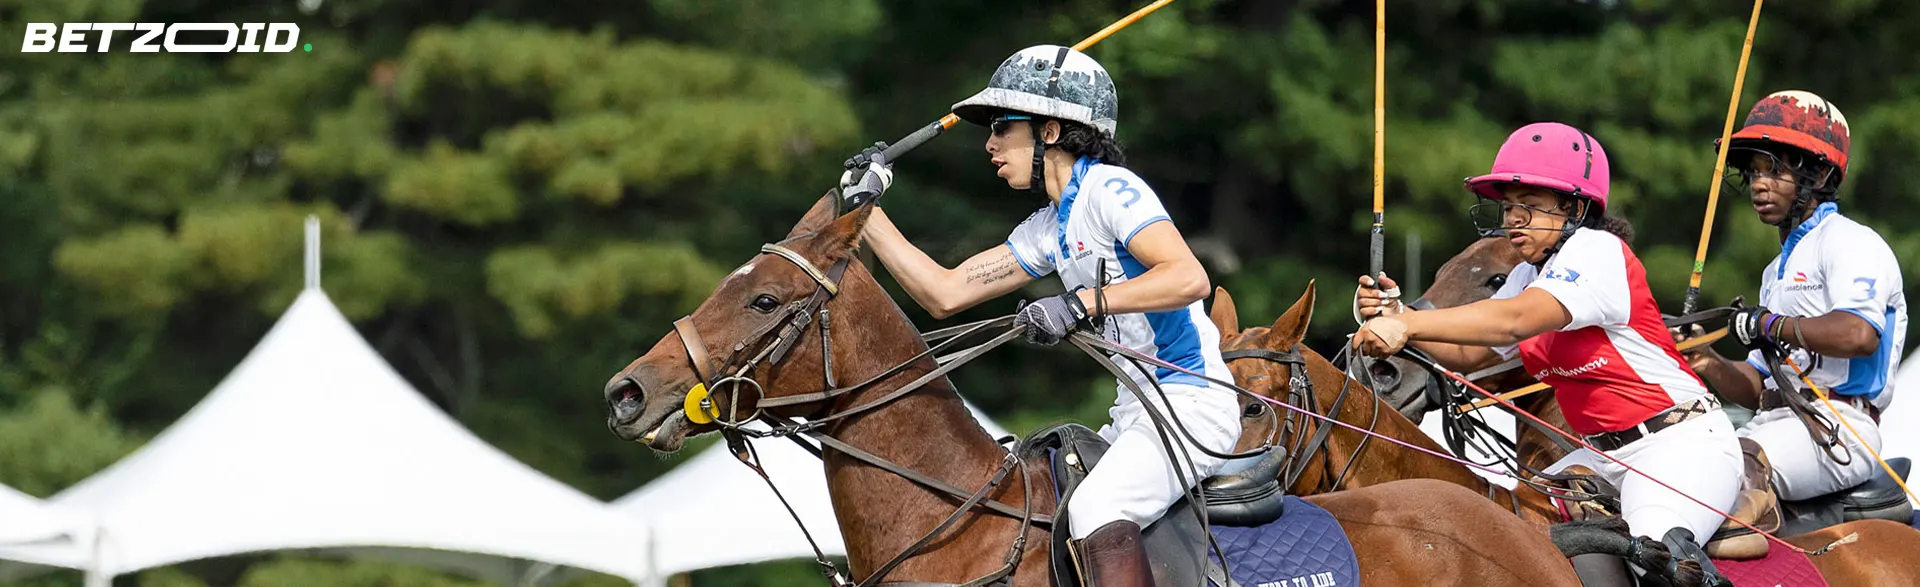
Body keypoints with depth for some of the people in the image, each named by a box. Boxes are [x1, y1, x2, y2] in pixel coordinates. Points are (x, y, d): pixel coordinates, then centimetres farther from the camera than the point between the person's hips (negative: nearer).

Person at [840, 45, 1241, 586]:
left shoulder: (1109, 191, -12)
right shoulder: (1047, 229, 16)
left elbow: (1189, 278, -25)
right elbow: (945, 294, 17)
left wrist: (1081, 304, -28)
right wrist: (864, 209, 17)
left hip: (1193, 405, -10)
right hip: (1135, 412, 10)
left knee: (1096, 512, -33)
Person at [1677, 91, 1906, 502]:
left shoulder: (1852, 243, -1)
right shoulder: (1778, 270, 28)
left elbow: (1859, 334, -22)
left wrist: (1770, 326, -12)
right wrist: (1709, 365, 4)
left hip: (1836, 427, -9)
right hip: (1772, 425, 9)